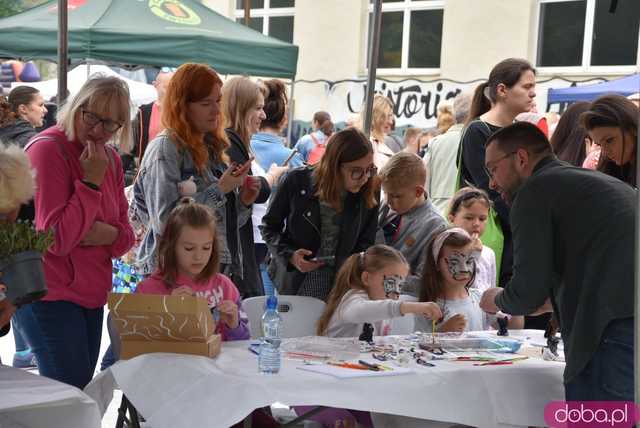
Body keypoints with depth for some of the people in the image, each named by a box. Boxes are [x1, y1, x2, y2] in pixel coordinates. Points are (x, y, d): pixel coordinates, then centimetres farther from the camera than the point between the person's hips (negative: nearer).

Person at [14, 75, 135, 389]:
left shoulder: (110, 159, 7)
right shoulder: (48, 150, -16)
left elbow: (126, 233, 11)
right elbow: (56, 238, -23)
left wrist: (111, 234, -13)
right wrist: (91, 181, -22)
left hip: (91, 295, 8)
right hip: (50, 296, -8)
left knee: (83, 390, 14)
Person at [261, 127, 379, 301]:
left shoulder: (370, 195, -11)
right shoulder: (295, 182, -15)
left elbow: (365, 244, 2)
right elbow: (269, 227, -3)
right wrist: (290, 255, -18)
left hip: (340, 286, 1)